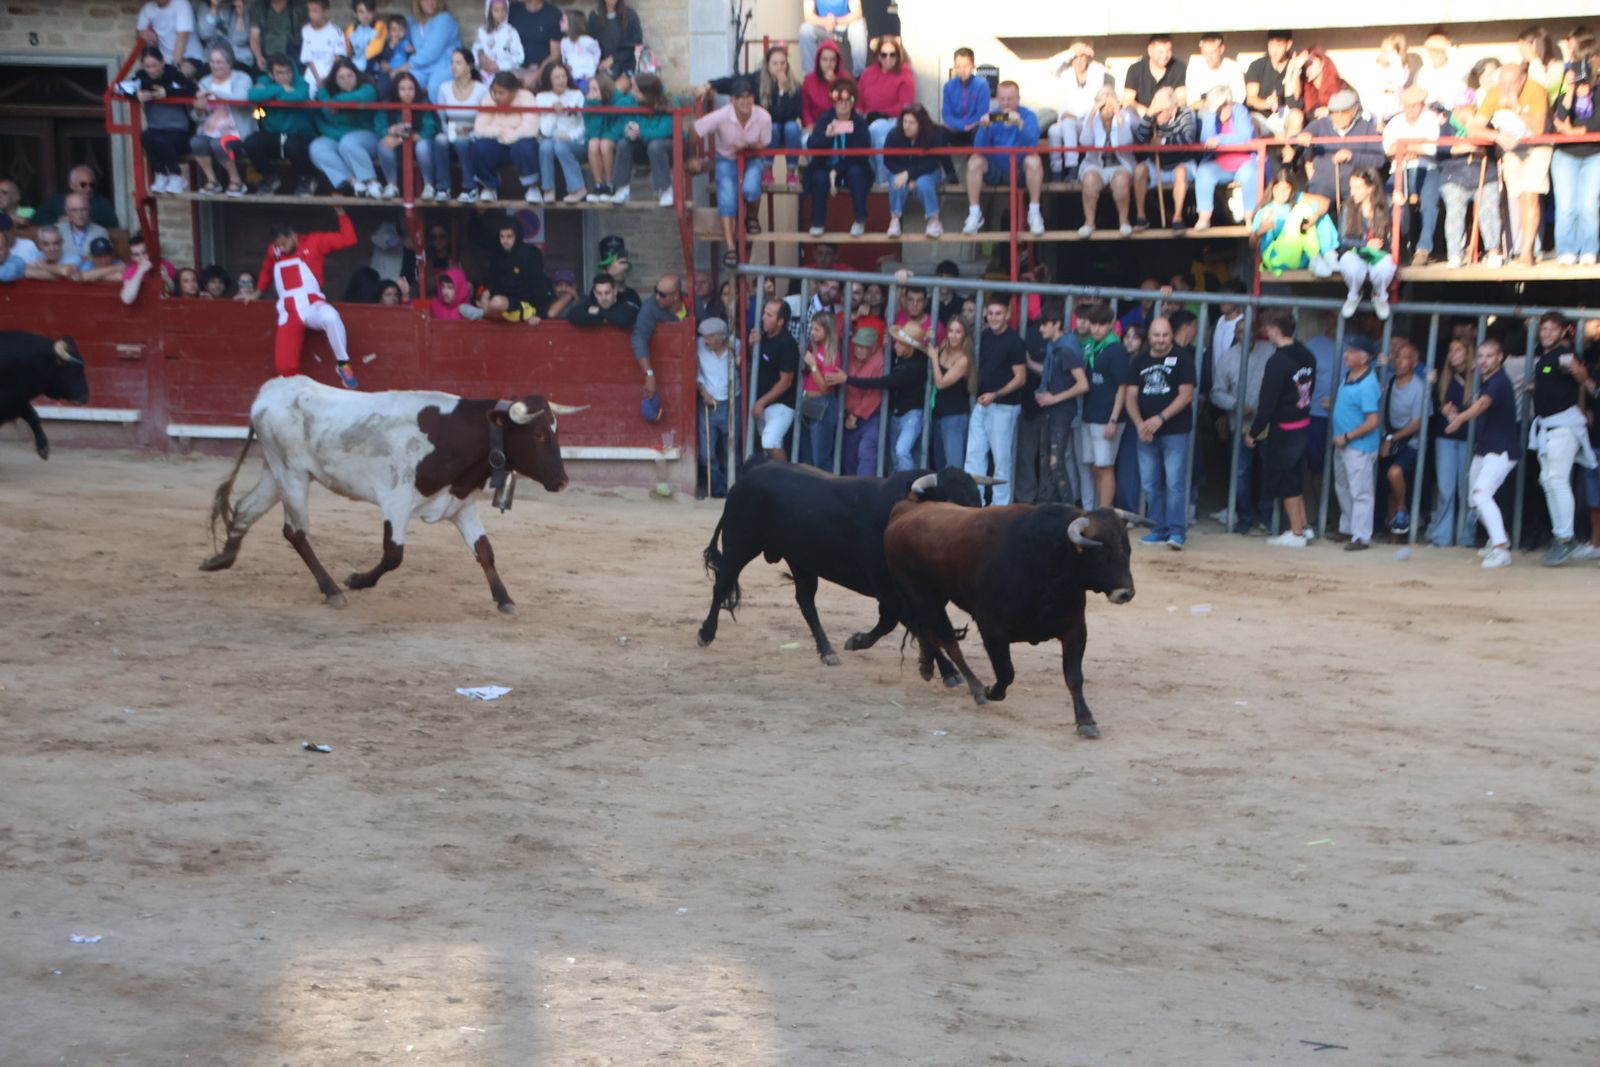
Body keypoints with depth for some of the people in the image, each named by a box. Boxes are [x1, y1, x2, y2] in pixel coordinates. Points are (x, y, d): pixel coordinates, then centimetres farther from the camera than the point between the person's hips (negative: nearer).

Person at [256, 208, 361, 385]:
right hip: (289, 313, 3)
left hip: (312, 306, -3)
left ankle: (342, 363, -22)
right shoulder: (273, 251, 12)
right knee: (284, 366, -9)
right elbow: (266, 271, 34)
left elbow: (348, 240, -3)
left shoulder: (313, 242, 3)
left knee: (330, 316, -41)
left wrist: (341, 214, -8)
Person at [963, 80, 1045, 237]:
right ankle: (974, 214, -18)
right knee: (974, 162, -24)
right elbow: (979, 148, -12)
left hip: (1021, 170, -2)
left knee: (1033, 160, -32)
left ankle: (1034, 212, -22)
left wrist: (1020, 124, -41)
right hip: (995, 170, 2)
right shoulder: (992, 117, -2)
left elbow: (1032, 142, -24)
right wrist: (984, 127, -30)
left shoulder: (1028, 116, -5)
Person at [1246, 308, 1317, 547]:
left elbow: (1267, 402, -18)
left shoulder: (1277, 362, -20)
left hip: (1283, 429, -8)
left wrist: (1253, 432, -9)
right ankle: (1303, 527, 22)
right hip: (1304, 425, 8)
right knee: (1296, 480, 18)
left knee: (1285, 484, 3)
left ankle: (1296, 533, 8)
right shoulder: (1306, 356, 4)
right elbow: (1309, 389, 11)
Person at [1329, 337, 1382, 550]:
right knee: (1343, 488, 20)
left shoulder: (1367, 385, -22)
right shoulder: (1348, 374, 4)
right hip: (1343, 444, 10)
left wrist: (1347, 437, -19)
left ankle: (1361, 536, 0)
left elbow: (1372, 422, -23)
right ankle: (1347, 528, 34)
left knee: (1360, 492, -4)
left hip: (1359, 446, -10)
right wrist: (1332, 404, 12)